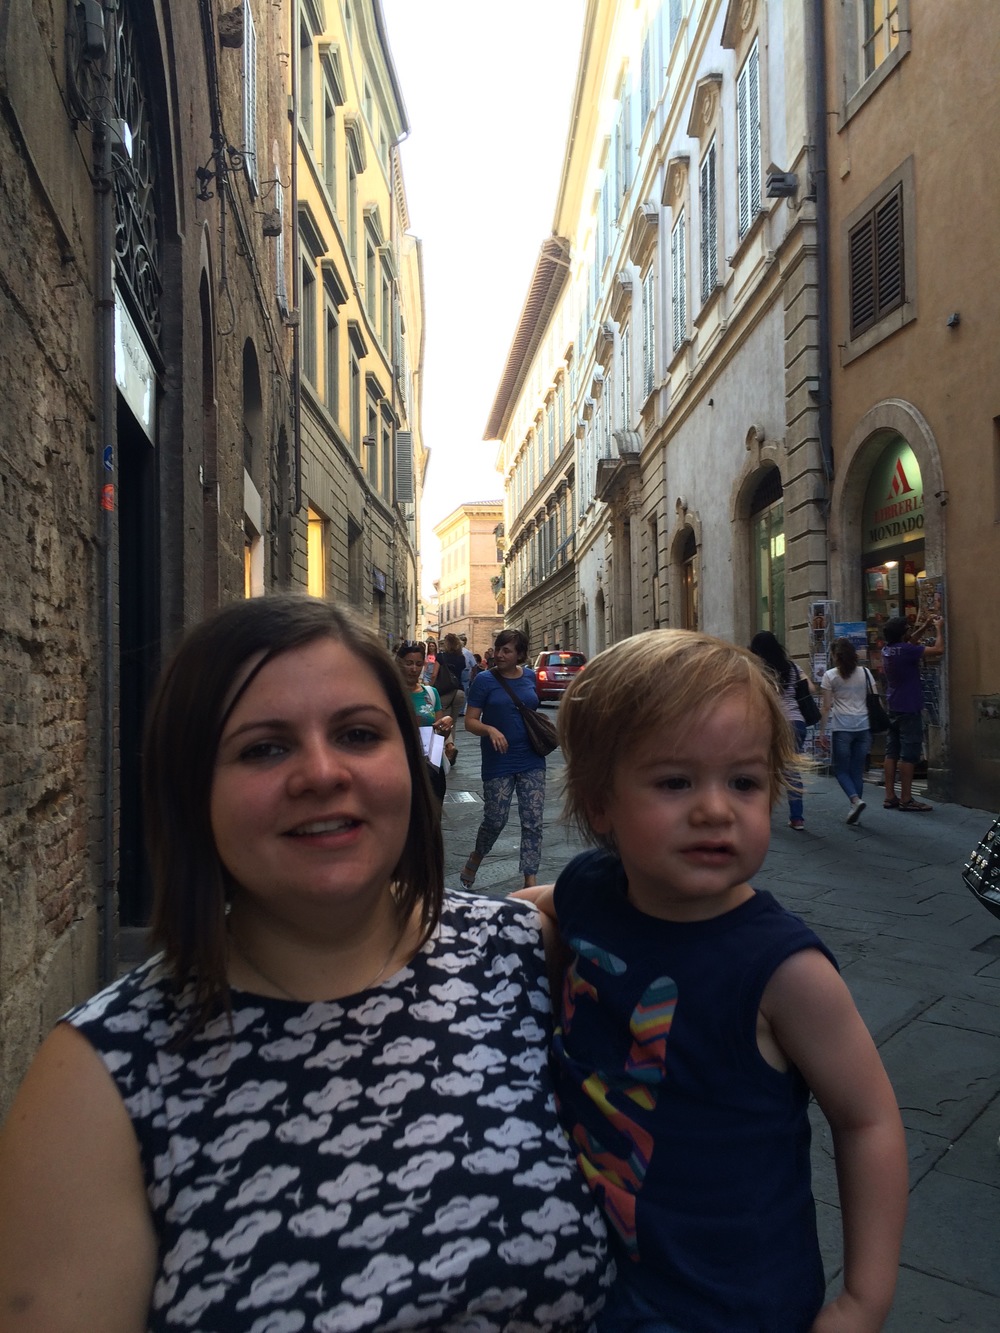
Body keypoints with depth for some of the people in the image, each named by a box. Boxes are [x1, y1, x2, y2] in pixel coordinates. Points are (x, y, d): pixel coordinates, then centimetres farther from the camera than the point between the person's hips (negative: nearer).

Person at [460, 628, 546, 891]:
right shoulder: (485, 680, -6)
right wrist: (491, 730, -26)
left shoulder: (530, 676, 6)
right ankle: (475, 857, 32)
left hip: (531, 761, 3)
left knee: (533, 820, 0)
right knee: (495, 820, 2)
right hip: (498, 762, -3)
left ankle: (531, 879, 9)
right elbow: (470, 722, -7)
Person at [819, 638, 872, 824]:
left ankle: (856, 800, -15)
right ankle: (855, 811, 12)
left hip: (842, 728, -4)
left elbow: (826, 707, -4)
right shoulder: (865, 673, 8)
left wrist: (822, 732, 2)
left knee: (841, 770, 8)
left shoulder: (830, 676, -2)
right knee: (857, 770, 11)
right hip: (863, 726, 4)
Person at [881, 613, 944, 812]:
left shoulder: (888, 649, 7)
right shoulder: (906, 650, -19)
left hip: (893, 709, 9)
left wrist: (925, 627, 25)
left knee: (892, 753, 9)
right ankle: (906, 799, -2)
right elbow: (938, 649, -17)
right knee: (909, 754, -4)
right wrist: (939, 629, -2)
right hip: (908, 709, -9)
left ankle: (890, 797, 11)